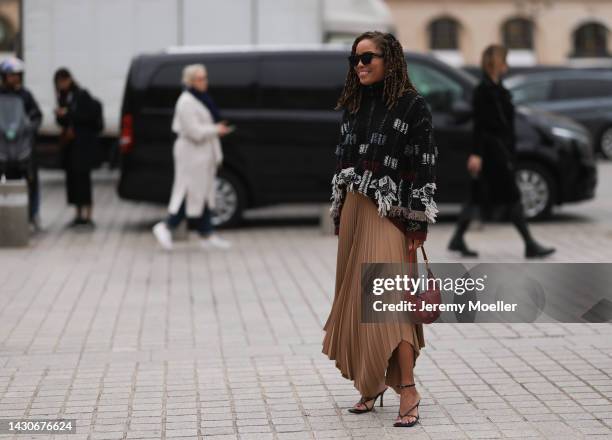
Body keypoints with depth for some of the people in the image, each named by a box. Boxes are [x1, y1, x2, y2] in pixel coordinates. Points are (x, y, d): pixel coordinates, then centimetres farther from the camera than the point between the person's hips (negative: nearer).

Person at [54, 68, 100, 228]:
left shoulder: (82, 95, -7)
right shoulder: (63, 97, 12)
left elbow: (92, 116, -13)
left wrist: (68, 114, -15)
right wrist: (60, 116, -6)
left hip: (84, 142, -7)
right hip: (68, 141, 7)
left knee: (82, 174, -12)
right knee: (72, 177, 5)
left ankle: (88, 215, -13)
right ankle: (79, 214, 11)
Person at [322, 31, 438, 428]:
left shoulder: (412, 105, -7)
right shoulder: (353, 106, 12)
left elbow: (424, 165, -10)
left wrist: (417, 226, -14)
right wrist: (339, 217, 13)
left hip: (389, 214, -7)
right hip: (353, 210, 7)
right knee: (356, 299, 8)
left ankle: (408, 390, -13)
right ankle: (371, 386, 17)